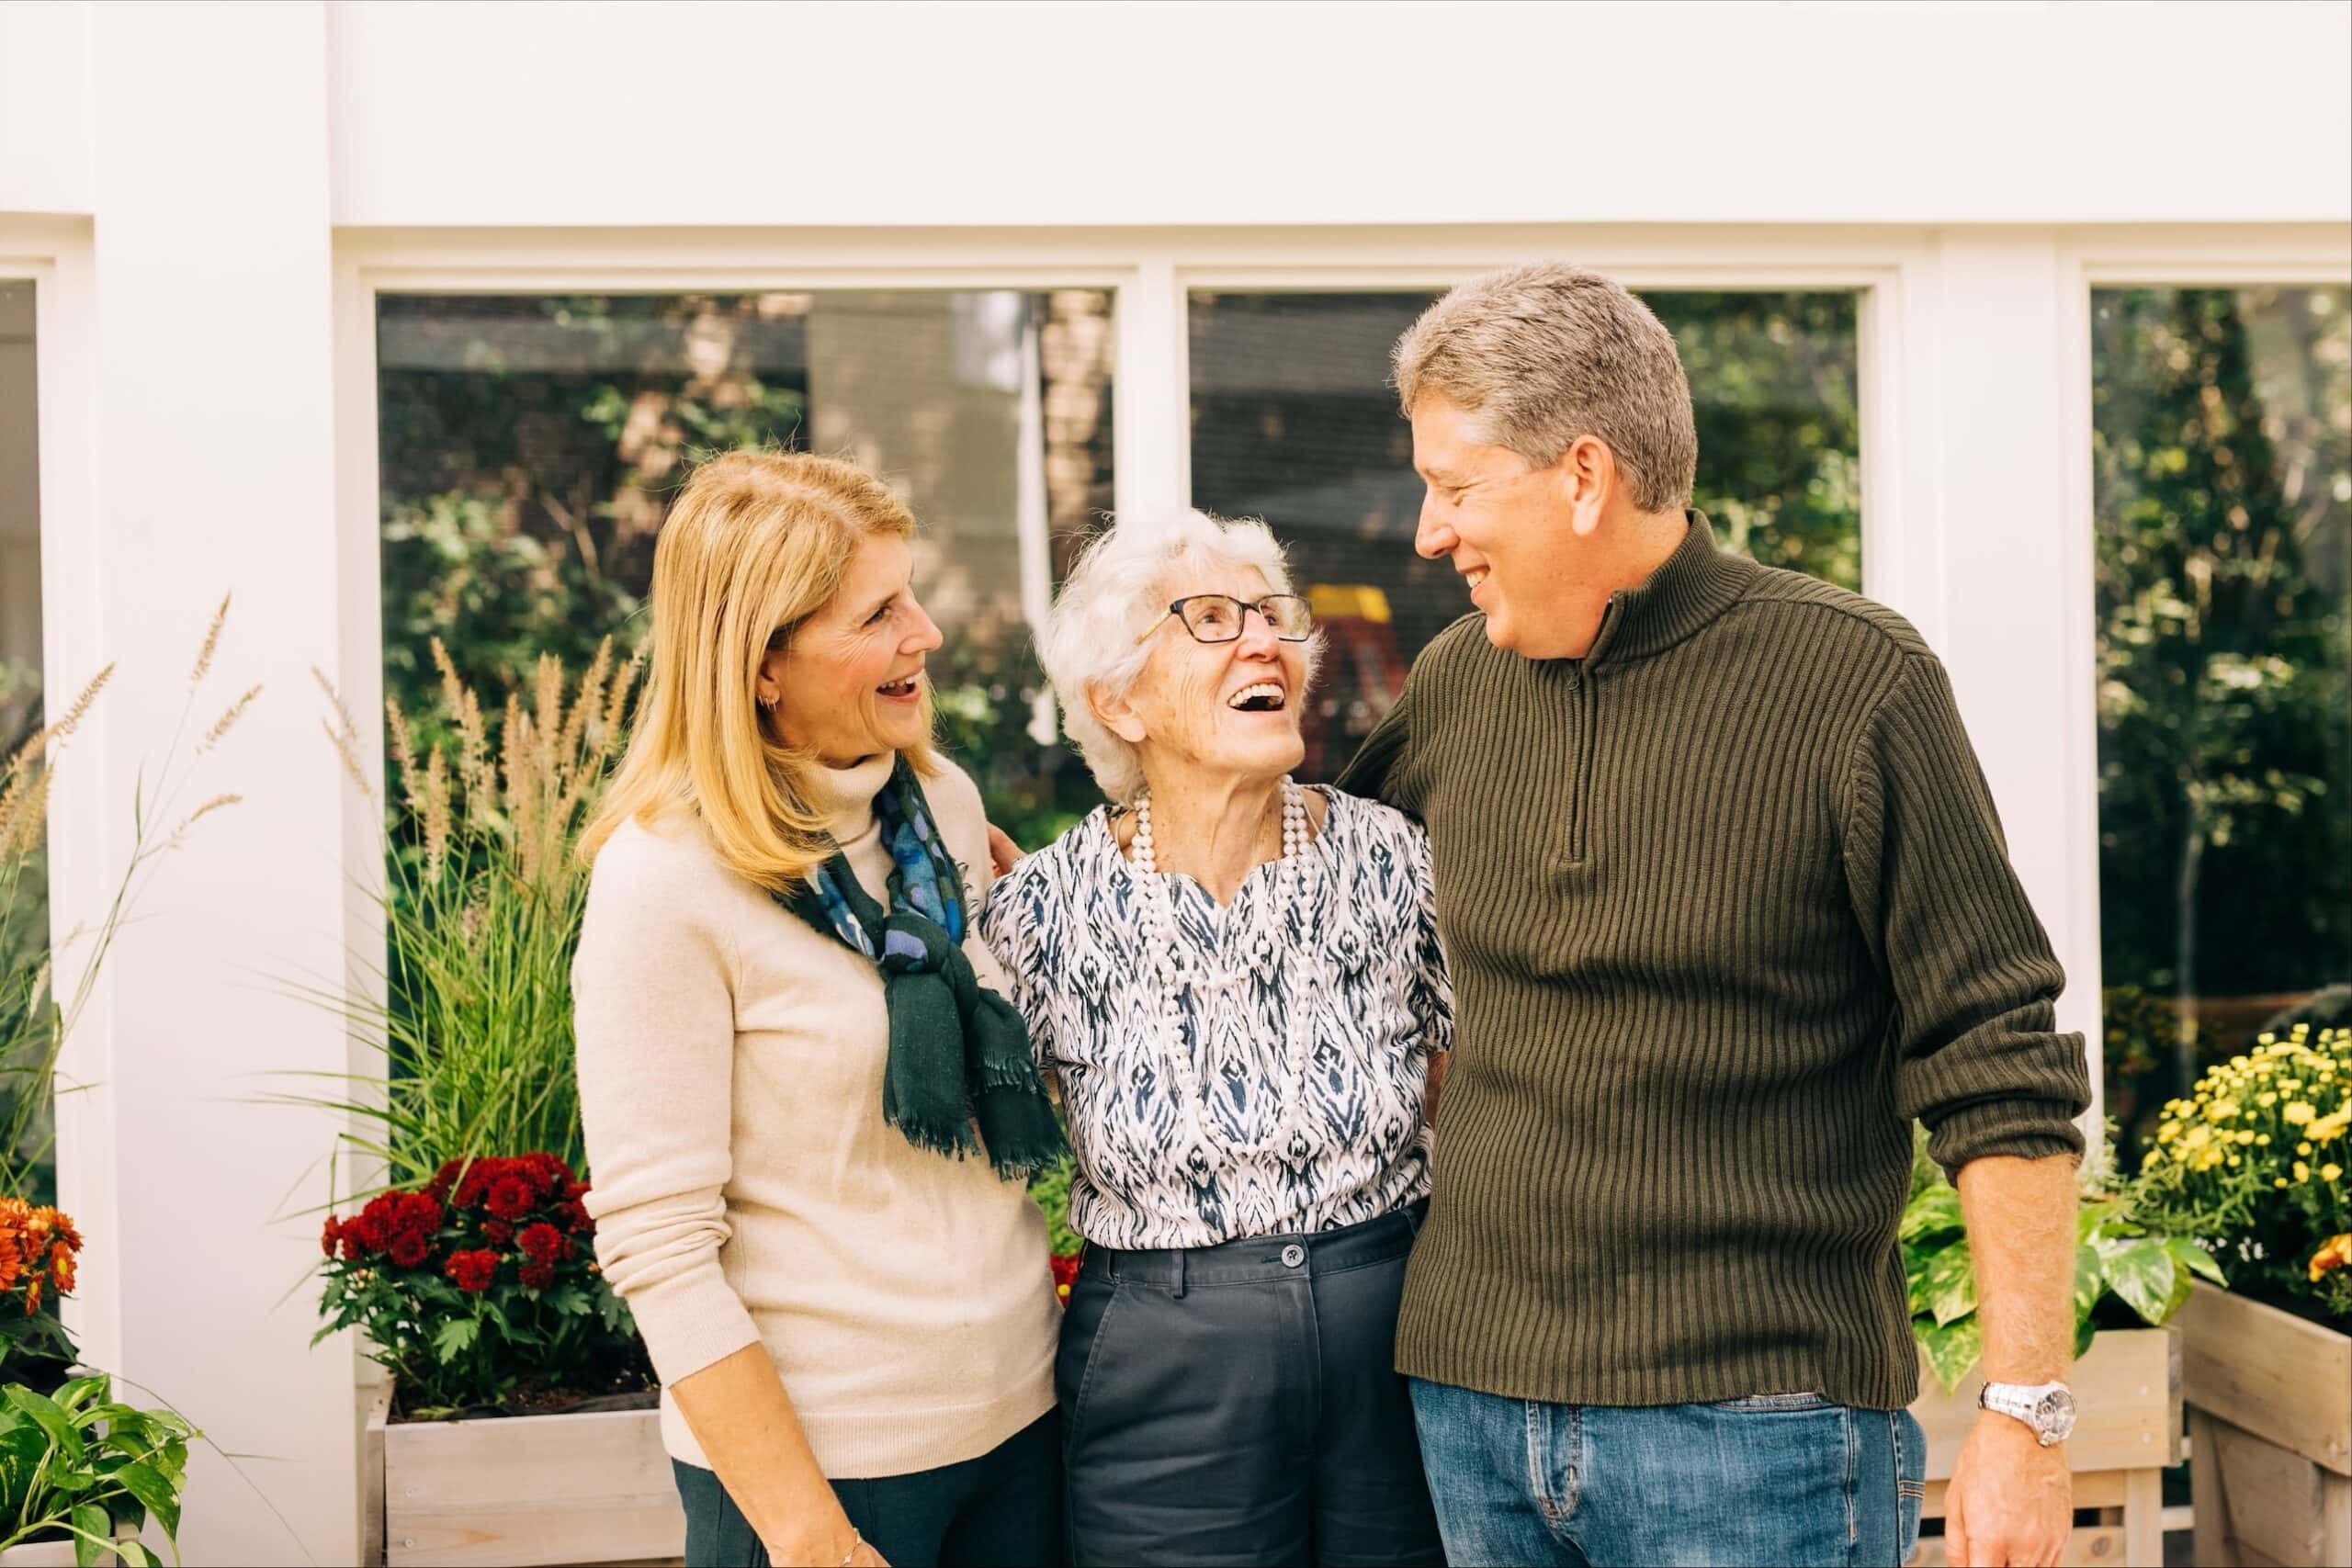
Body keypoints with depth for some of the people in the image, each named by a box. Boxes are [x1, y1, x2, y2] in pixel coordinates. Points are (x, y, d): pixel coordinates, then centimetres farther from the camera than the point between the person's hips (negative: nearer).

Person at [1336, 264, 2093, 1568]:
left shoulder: (1855, 682, -8)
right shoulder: (1453, 685, 8)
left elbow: (2000, 1073, -8)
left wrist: (2026, 1413, -11)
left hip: (1755, 1422, -5)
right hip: (1474, 1402, 5)